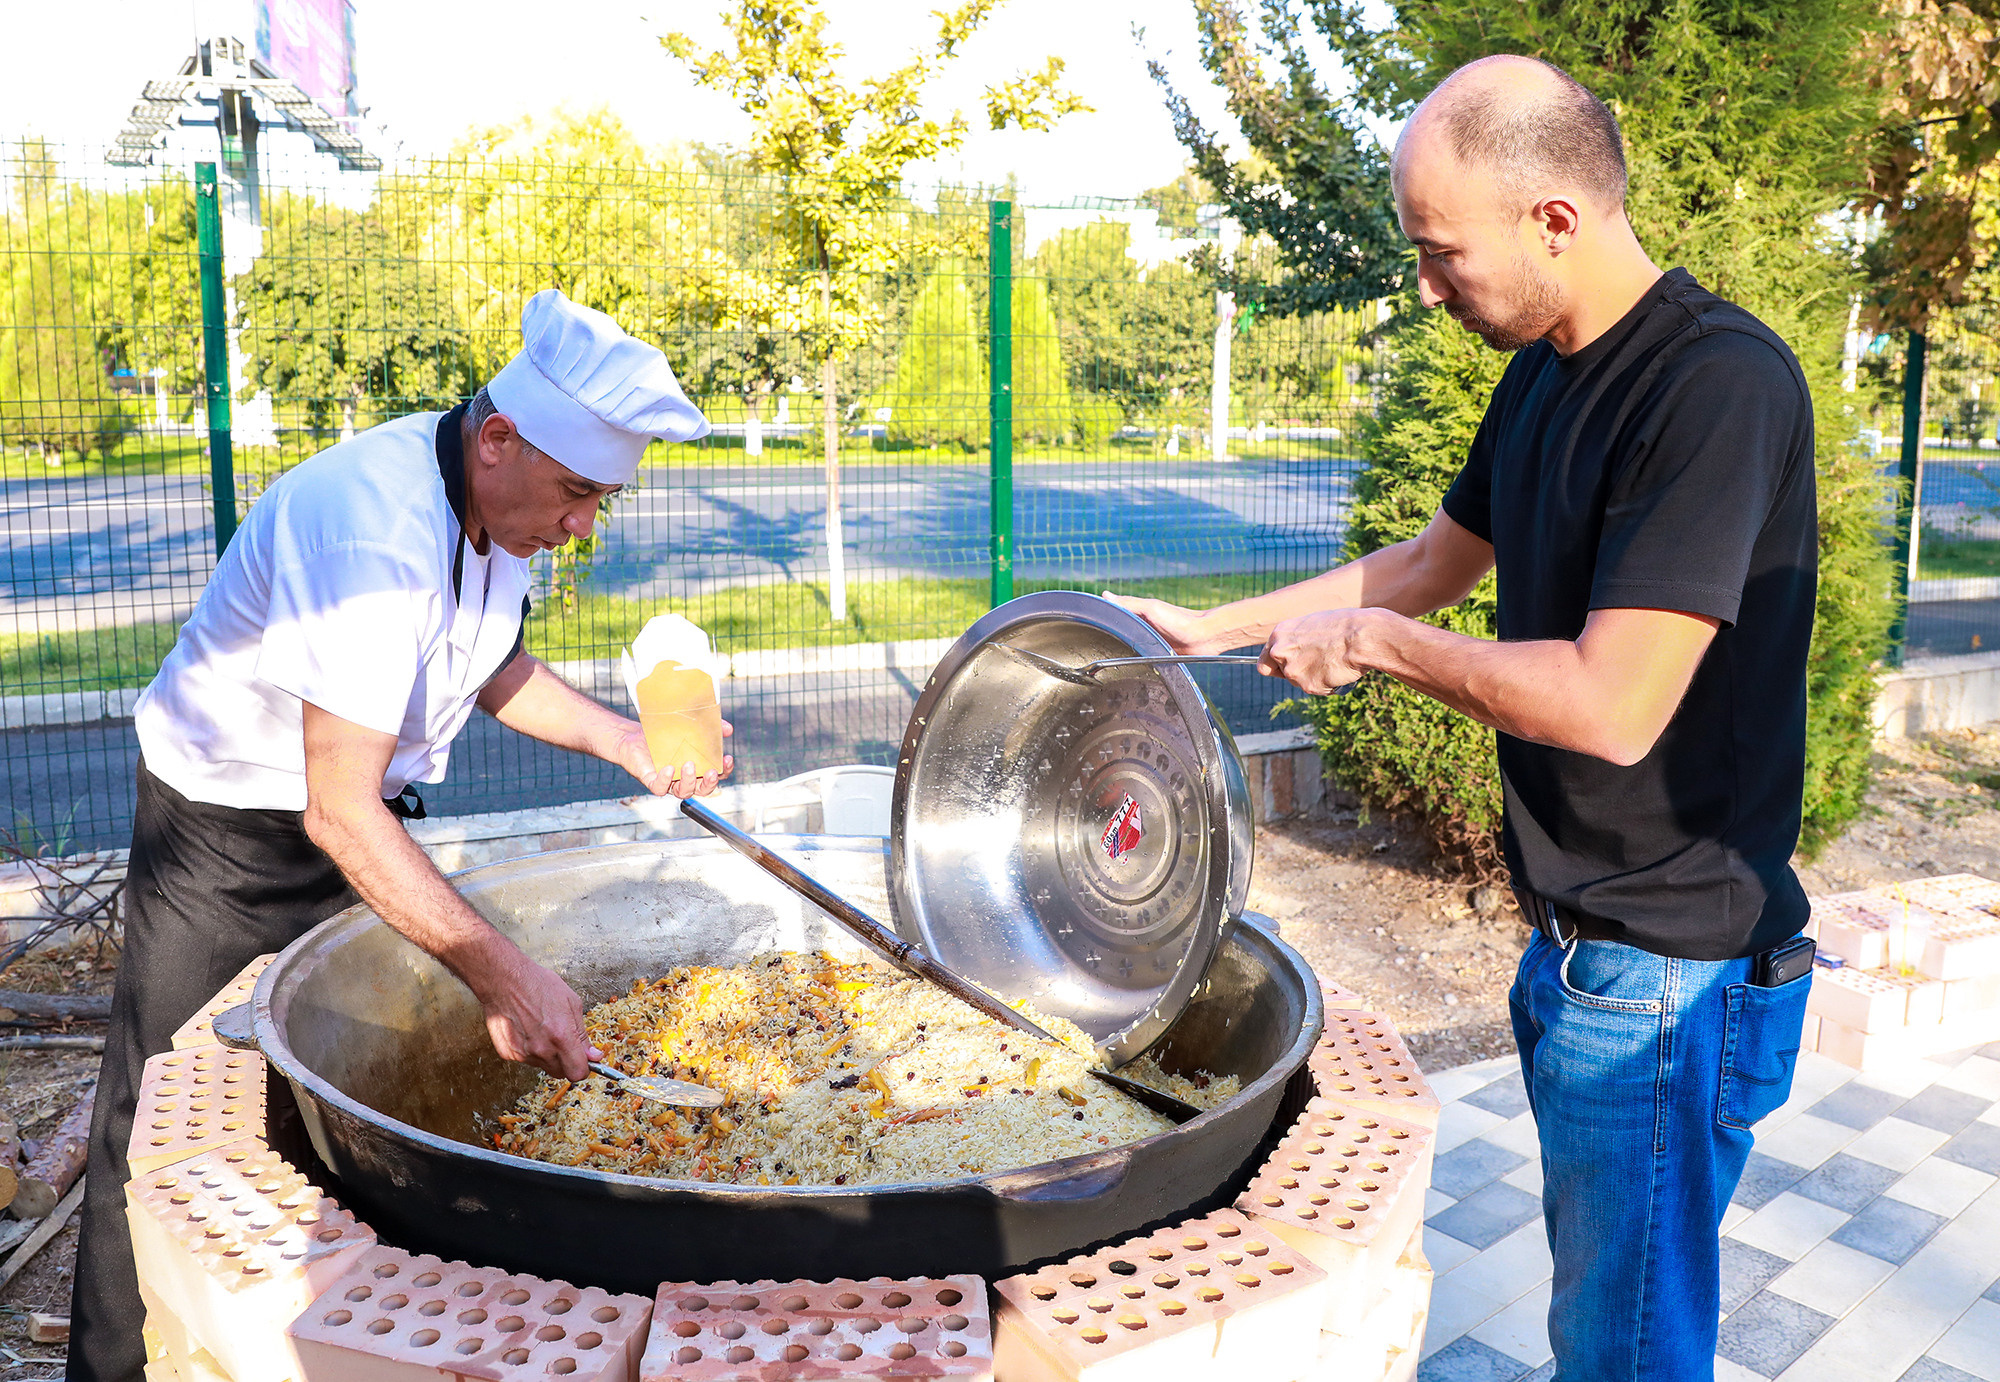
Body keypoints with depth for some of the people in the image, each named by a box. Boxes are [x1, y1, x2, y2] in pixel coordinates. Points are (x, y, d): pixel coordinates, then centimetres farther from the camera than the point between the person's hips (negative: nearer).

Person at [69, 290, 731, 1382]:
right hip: (226, 834, -7)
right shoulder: (371, 534, -35)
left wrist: (624, 742, -7)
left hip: (363, 818, 8)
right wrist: (504, 974, -37)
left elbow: (489, 666, 9)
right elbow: (338, 810, -35)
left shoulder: (497, 499, -8)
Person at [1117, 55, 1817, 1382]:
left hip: (1669, 972, -9)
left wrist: (1371, 641, -15)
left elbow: (1612, 706, -28)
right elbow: (1434, 563, 20)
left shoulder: (1721, 383, -23)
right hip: (1578, 932, 9)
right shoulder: (1547, 376, 7)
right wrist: (1209, 628, 16)